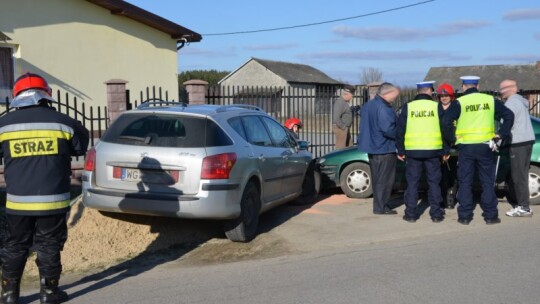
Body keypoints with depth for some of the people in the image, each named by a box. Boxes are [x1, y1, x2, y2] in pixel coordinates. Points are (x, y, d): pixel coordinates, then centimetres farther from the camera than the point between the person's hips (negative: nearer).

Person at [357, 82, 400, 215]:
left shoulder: (367, 105, 10)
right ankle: (381, 207, 4)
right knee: (384, 179, 0)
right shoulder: (383, 108, -21)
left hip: (372, 147, 9)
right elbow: (388, 129, -27)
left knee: (377, 178, 17)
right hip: (384, 149, -9)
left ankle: (380, 204, 26)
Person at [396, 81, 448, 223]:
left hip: (412, 151, 0)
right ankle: (436, 213, 11)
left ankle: (411, 213, 8)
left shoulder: (407, 107, 2)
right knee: (434, 182, 8)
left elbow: (400, 130, 3)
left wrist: (400, 151, 9)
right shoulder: (437, 106, 1)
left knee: (412, 182, 7)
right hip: (433, 151, 0)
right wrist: (446, 150, 9)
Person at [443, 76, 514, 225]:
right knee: (488, 182, 10)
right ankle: (490, 215, 13)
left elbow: (446, 121, -15)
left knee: (465, 183, 6)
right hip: (485, 146, 2)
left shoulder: (459, 102, -5)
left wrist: (452, 138, -3)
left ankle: (464, 216, 8)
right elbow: (509, 115, 4)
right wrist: (501, 134, 6)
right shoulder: (490, 100, 4)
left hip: (466, 147, -2)